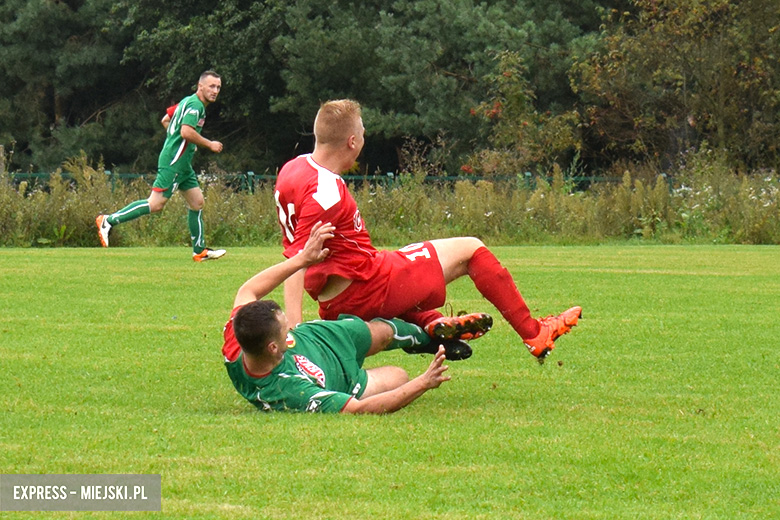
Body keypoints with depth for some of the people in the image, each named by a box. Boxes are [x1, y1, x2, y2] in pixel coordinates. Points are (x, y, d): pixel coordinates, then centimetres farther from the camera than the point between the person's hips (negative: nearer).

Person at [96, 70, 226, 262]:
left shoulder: (188, 102, 17)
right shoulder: (195, 105, -14)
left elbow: (165, 120, 26)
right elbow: (186, 131, -27)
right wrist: (209, 144, -17)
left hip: (182, 164, 11)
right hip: (173, 162, -11)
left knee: (197, 203, 9)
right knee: (156, 204, -12)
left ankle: (200, 251, 13)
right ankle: (109, 220, -6)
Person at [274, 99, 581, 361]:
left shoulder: (293, 169, 5)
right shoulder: (327, 191, -23)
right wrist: (294, 330, -36)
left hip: (332, 305, 9)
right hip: (368, 292, -9)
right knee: (469, 250, 5)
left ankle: (430, 322, 14)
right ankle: (534, 335, 13)